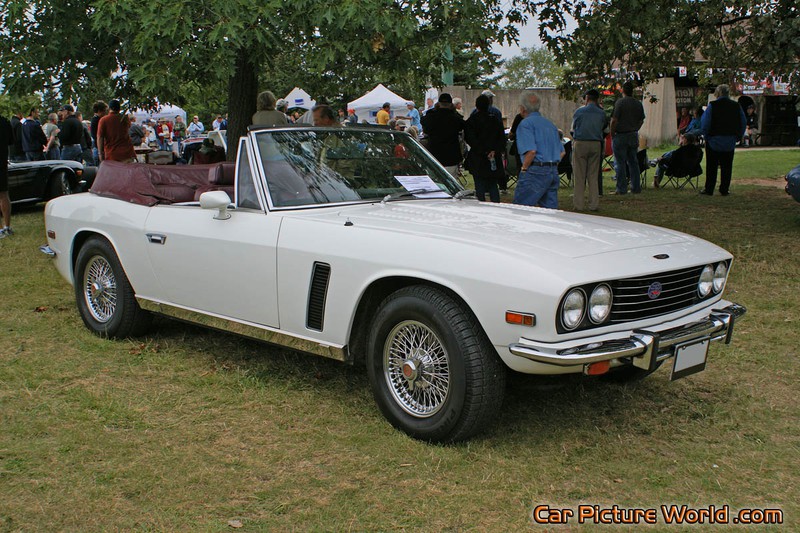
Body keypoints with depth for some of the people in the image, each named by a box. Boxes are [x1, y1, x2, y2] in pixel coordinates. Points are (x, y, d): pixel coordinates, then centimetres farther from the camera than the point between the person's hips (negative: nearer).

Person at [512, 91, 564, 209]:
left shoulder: (525, 123, -7)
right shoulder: (550, 124, 20)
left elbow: (531, 150, -20)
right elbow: (562, 152, 20)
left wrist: (524, 168, -8)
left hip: (536, 172, -8)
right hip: (554, 172, 8)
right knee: (550, 209, 9)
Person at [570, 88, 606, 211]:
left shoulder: (579, 111, -5)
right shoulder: (602, 113, 2)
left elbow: (573, 128, 7)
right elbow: (602, 128, 9)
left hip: (580, 143, -3)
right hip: (596, 144, 3)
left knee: (579, 176, 2)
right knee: (593, 176, 9)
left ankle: (578, 205, 2)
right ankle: (594, 204, 8)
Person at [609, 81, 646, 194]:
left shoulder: (620, 102, -11)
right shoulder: (638, 104, 8)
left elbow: (614, 120, -15)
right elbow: (641, 121, 13)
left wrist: (612, 134, -6)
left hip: (620, 136, -6)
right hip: (634, 136, 6)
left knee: (620, 163, -2)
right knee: (633, 162, 11)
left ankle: (621, 188, -1)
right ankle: (636, 188, 13)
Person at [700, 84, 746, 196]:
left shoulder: (712, 106, -11)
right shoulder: (737, 107, 1)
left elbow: (705, 124, -12)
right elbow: (743, 124, 7)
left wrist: (706, 136, 0)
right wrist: (737, 137, 14)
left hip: (714, 141, -3)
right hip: (730, 142, 3)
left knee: (711, 166, 4)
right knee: (726, 166, 9)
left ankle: (709, 189, 6)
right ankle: (724, 189, 10)